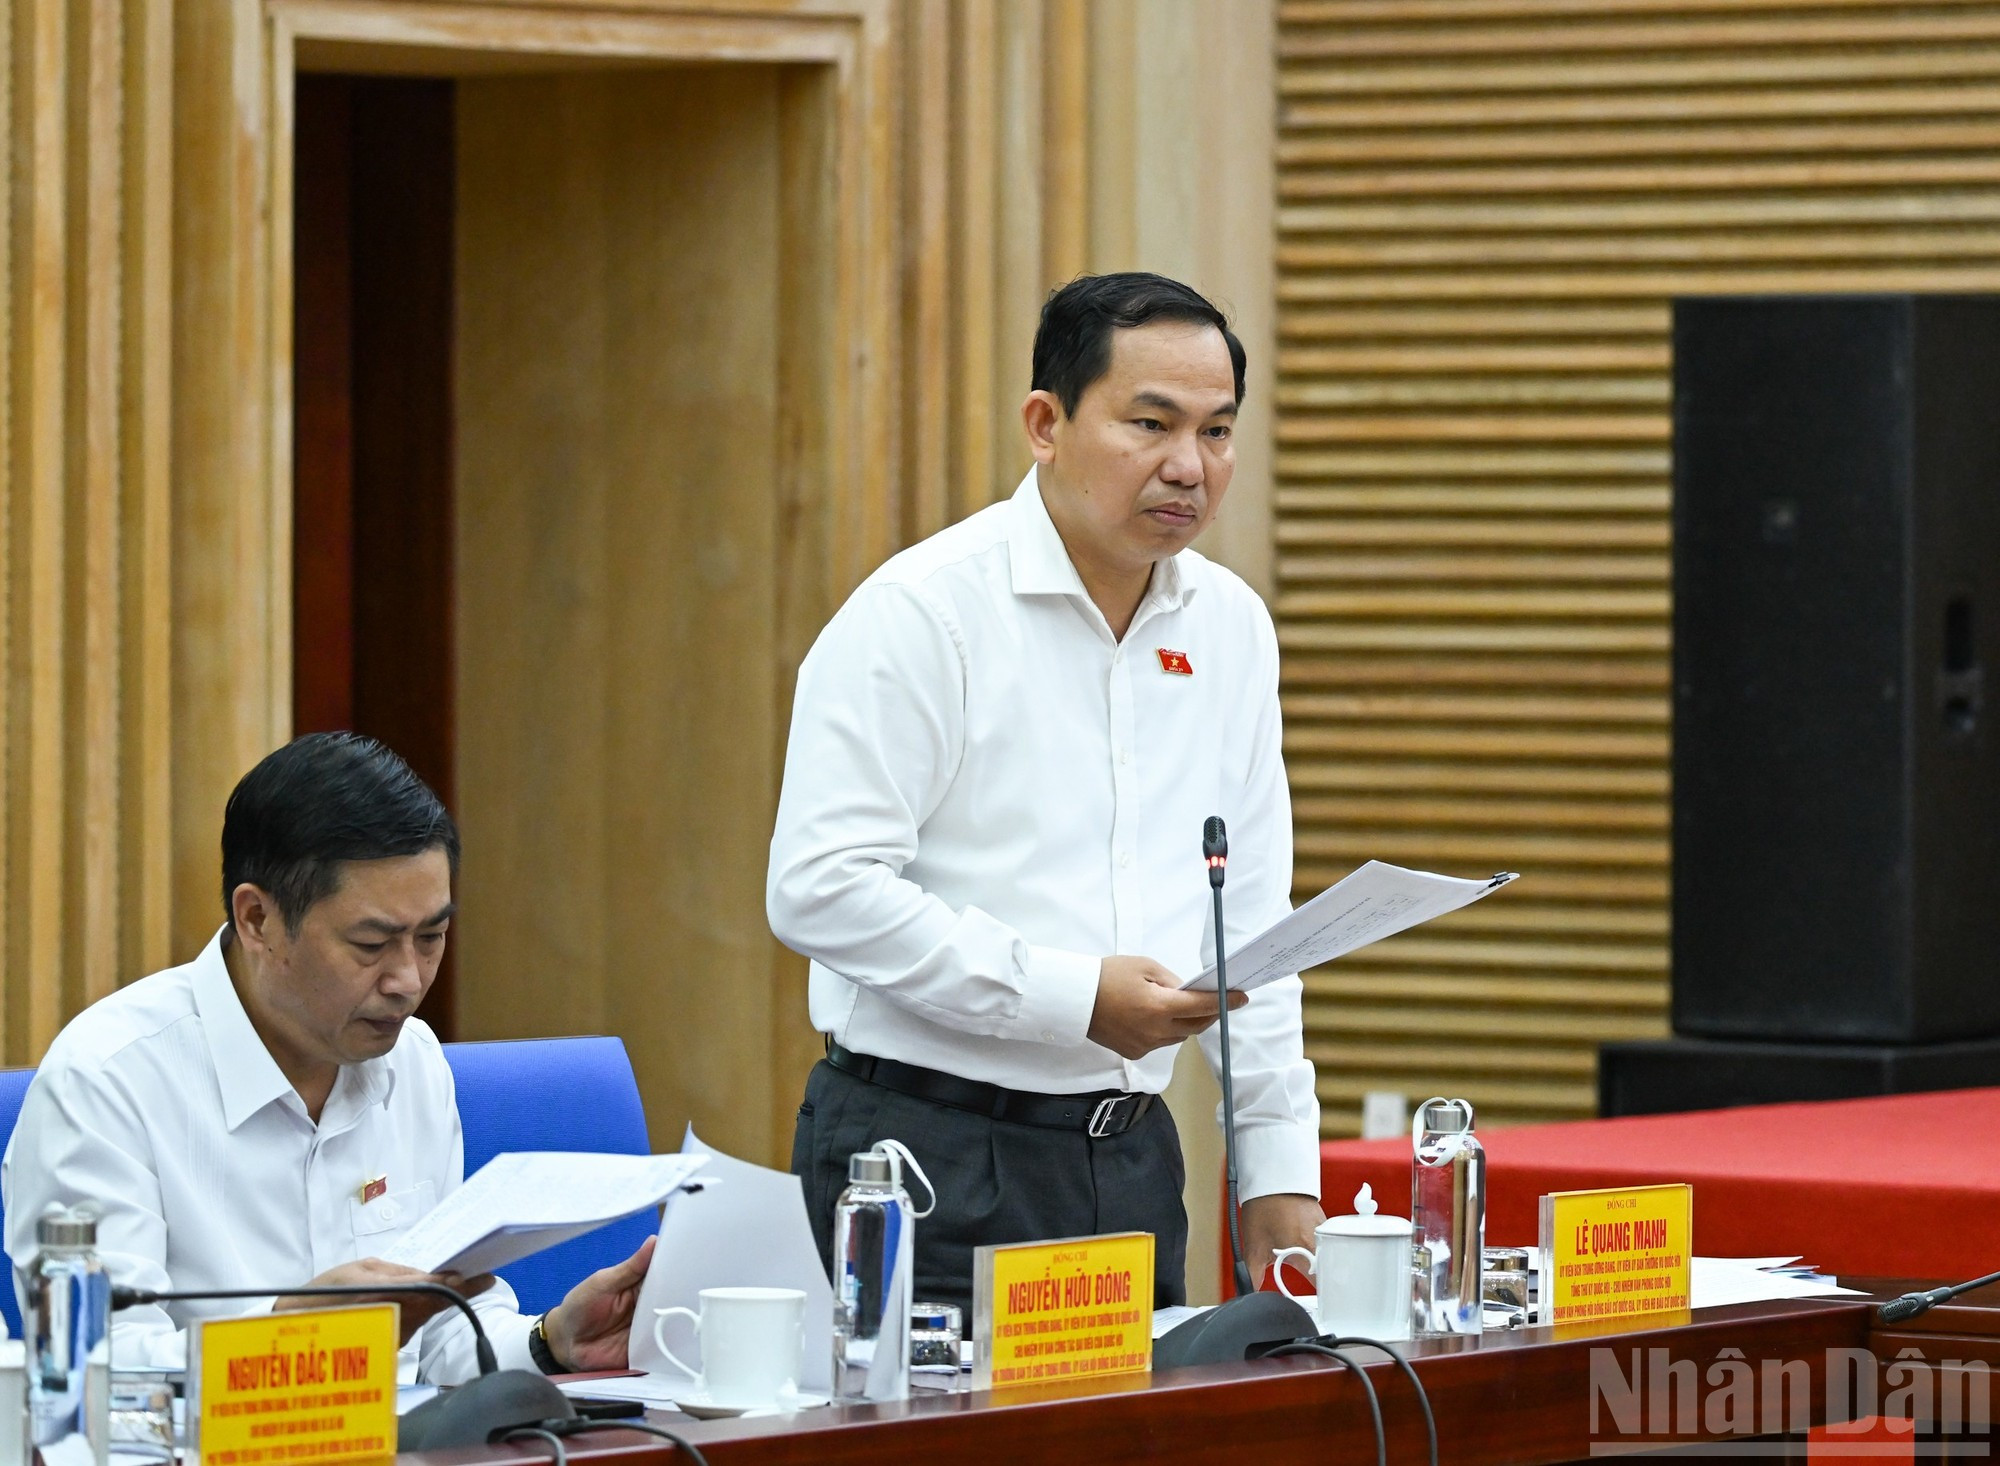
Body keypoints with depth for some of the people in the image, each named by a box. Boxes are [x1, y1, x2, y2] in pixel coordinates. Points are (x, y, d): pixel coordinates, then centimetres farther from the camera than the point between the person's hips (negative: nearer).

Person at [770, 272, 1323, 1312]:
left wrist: (1279, 1172, 11)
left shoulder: (1233, 628, 10)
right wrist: (1072, 996, -19)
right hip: (934, 1148, -6)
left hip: (1132, 1149, 6)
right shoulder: (922, 613, -11)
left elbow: (1248, 916, 16)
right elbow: (820, 888, -18)